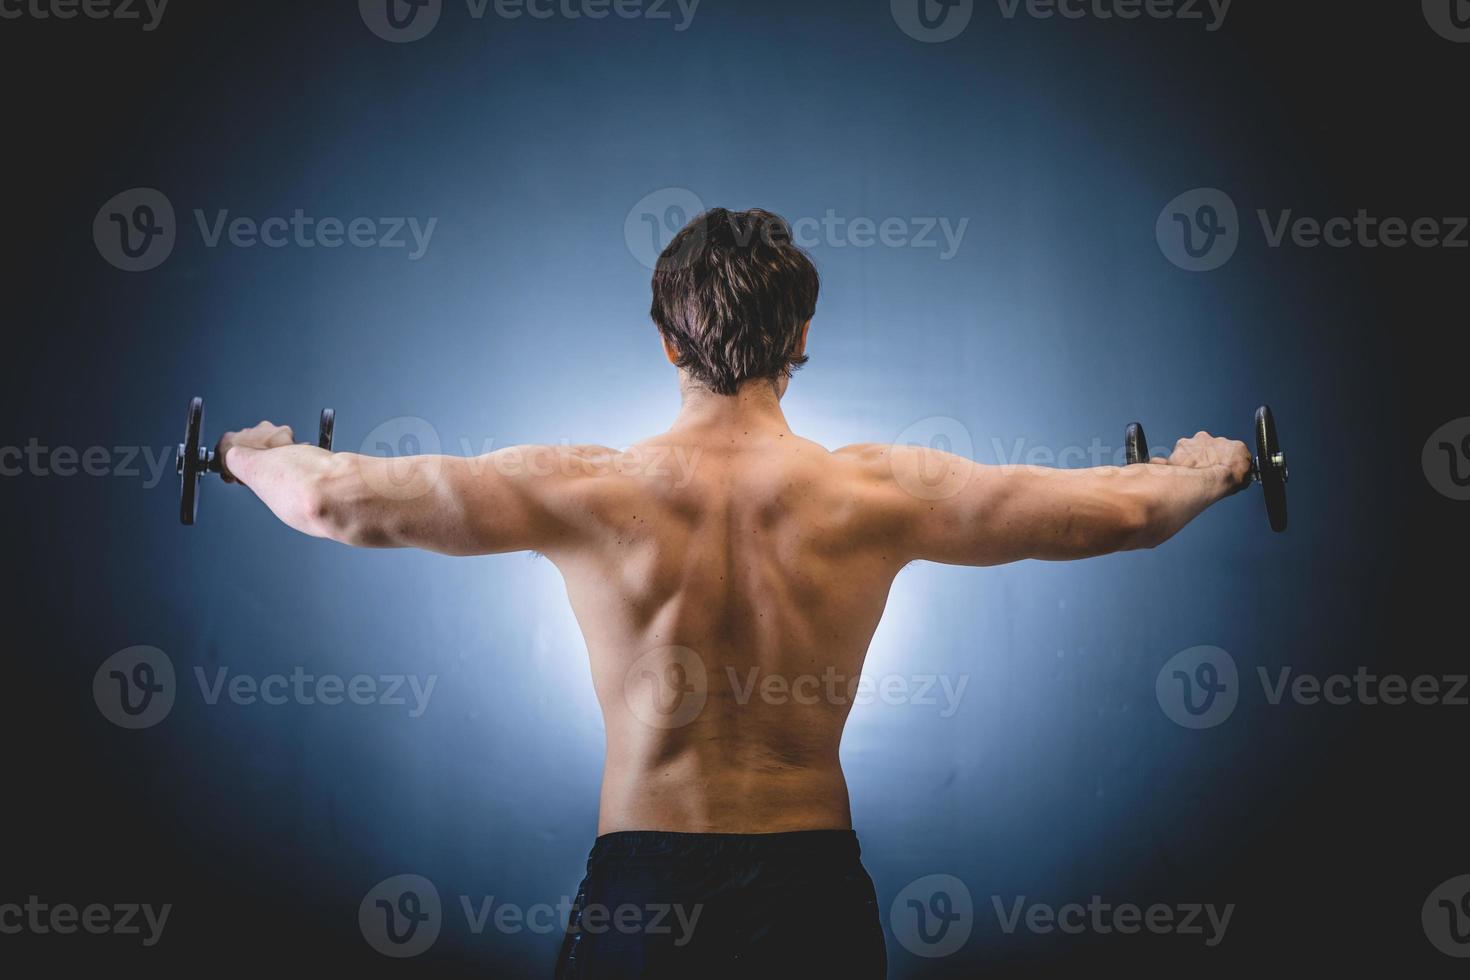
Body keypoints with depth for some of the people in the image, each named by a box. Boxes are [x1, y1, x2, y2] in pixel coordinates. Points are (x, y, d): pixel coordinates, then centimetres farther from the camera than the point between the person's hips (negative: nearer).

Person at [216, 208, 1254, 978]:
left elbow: (338, 499, -7)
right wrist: (1209, 471, 19)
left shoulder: (588, 491, -11)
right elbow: (1124, 510, -3)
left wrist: (257, 454, 15)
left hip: (640, 883, 0)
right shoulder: (878, 492, -9)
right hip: (811, 883, 1)